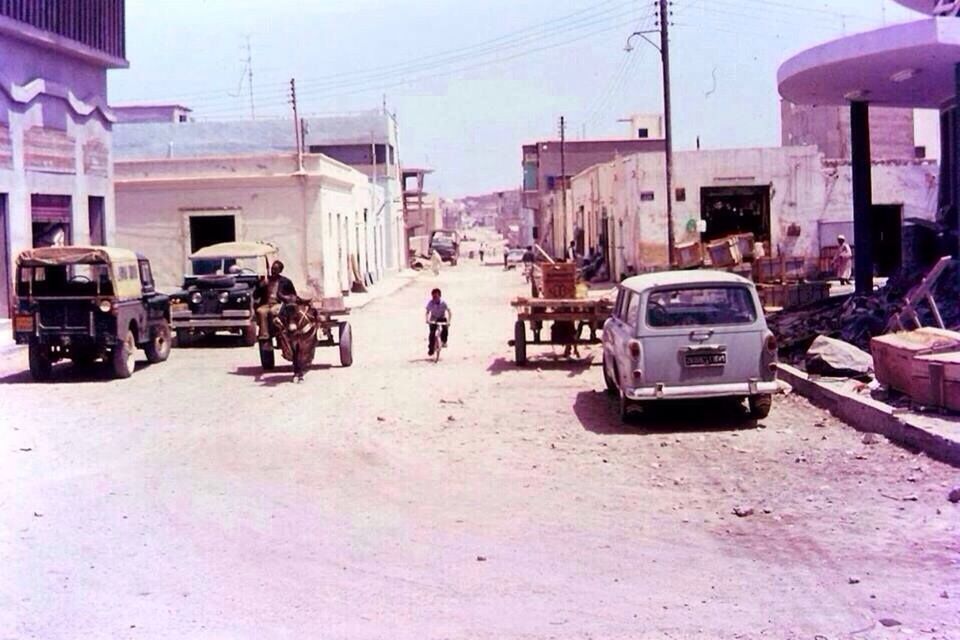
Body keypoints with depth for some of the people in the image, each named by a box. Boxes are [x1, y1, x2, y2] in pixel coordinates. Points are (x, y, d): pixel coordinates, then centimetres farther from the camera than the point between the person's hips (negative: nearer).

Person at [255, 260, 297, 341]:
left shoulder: (285, 281, 15)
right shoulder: (264, 280, 20)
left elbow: (294, 296, 13)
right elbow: (255, 296, 14)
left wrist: (284, 297, -6)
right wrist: (261, 286, -1)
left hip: (279, 304, -2)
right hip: (266, 304, 2)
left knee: (272, 311, -38)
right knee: (260, 311, -35)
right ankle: (264, 335, -44)